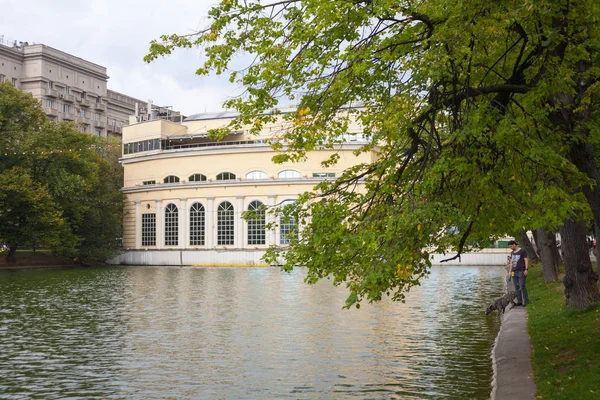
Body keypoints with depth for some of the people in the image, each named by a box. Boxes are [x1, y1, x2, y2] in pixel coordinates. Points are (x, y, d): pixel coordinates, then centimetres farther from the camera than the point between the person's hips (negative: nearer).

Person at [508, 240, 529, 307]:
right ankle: (519, 301, 6)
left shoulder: (522, 251, -2)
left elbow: (526, 260, -6)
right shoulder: (512, 253, 18)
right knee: (516, 287, 3)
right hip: (514, 272, 7)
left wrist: (526, 269, -13)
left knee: (522, 286, -11)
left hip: (521, 271, -7)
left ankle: (526, 301, -6)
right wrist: (510, 271, 16)